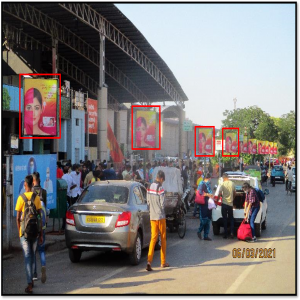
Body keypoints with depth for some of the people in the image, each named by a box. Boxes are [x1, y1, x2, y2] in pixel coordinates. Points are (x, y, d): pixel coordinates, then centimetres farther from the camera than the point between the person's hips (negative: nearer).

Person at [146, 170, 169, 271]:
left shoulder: (150, 188, 7)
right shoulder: (160, 189, -14)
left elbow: (148, 202, 9)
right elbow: (162, 204, -14)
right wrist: (162, 211, 4)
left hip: (152, 216, 5)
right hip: (160, 217, -5)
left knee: (153, 238, 2)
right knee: (163, 238, 8)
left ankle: (149, 261, -15)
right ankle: (163, 262, 17)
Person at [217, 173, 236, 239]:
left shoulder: (223, 184, -9)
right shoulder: (232, 184, 4)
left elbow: (220, 194, -11)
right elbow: (235, 193, 13)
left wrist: (217, 200, 5)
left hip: (224, 203, -3)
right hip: (231, 204, 3)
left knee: (225, 219, 3)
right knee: (231, 219, 13)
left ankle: (225, 234, 2)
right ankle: (231, 233, 0)